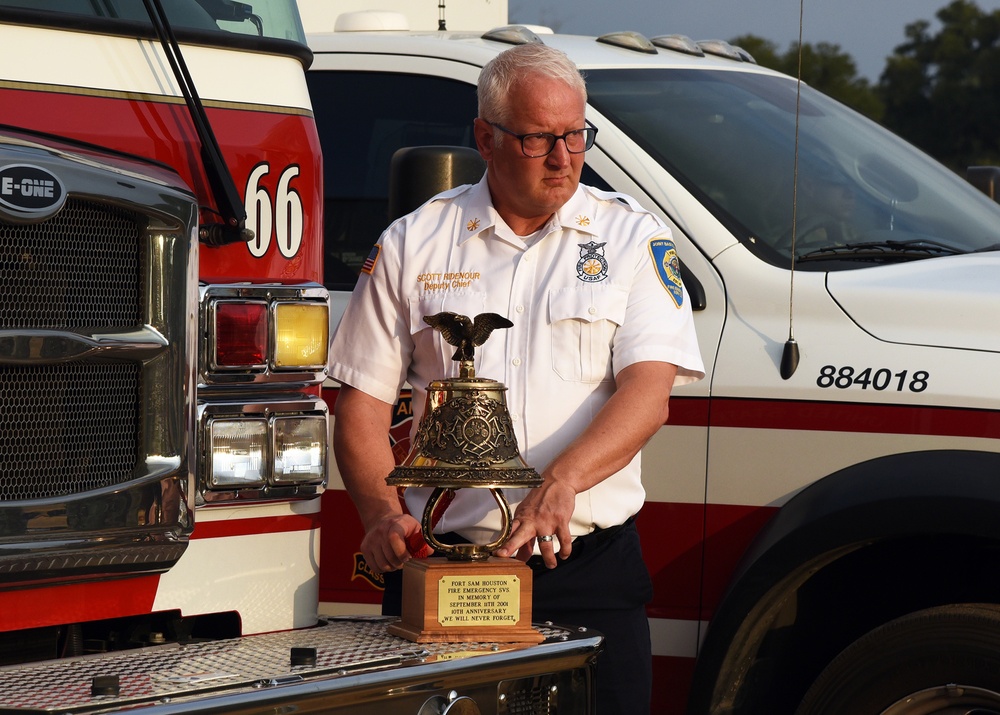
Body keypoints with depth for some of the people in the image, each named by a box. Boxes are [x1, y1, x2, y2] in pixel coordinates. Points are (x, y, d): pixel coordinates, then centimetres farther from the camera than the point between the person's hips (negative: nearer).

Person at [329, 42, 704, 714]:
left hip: (590, 565, 0)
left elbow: (649, 391, -8)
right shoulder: (413, 244, 8)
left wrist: (561, 482, -24)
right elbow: (363, 402, 8)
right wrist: (383, 513, -9)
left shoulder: (633, 237, 4)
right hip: (439, 565, 1)